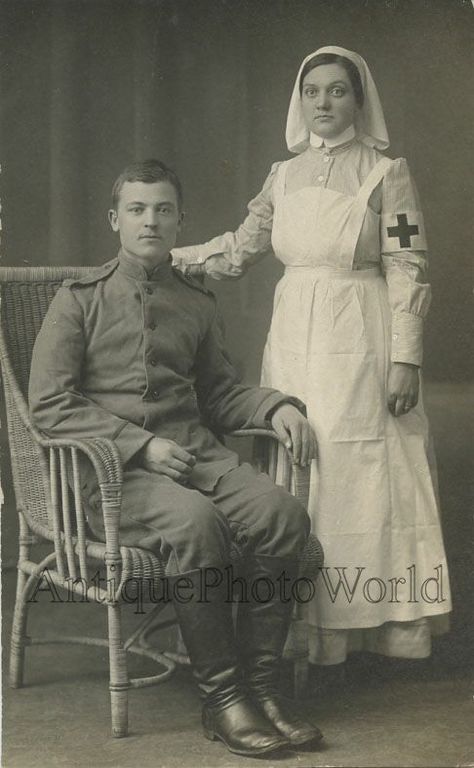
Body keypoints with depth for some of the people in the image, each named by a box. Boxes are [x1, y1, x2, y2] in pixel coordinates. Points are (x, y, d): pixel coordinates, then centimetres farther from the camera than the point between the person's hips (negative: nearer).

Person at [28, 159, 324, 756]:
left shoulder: (196, 304, 19)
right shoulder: (79, 300, 6)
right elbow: (49, 406, -3)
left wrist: (274, 406, 4)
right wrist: (143, 445, -13)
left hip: (195, 451, 4)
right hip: (109, 469, -4)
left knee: (282, 515, -24)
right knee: (195, 522, -35)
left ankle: (259, 688, -15)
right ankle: (221, 700, -23)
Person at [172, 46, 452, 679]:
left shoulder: (387, 174, -1)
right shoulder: (284, 175, 13)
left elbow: (408, 270, -5)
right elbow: (242, 246, 18)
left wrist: (404, 360, -11)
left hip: (359, 342, -4)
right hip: (294, 337, 5)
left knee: (363, 475, -4)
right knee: (300, 480, 4)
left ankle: (371, 626, 8)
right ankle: (317, 637, 11)